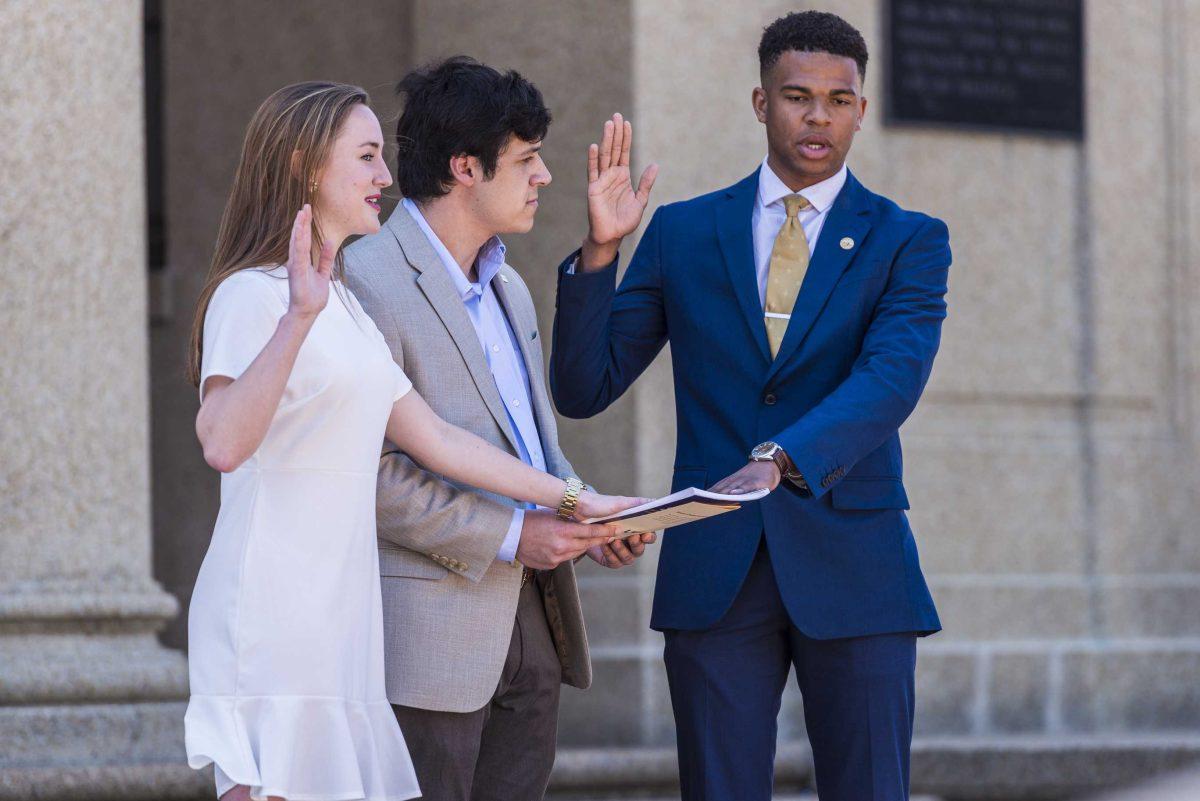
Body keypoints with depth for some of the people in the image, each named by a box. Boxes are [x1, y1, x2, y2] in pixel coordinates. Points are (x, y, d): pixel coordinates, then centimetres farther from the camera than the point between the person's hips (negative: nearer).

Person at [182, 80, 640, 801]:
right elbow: (223, 442, -26)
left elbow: (435, 438, 23)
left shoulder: (346, 305, 21)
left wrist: (571, 498, 23)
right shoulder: (252, 295, -9)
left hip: (339, 618, 9)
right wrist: (299, 318, -33)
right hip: (272, 618, -9)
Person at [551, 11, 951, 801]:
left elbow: (892, 379, -15)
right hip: (715, 570, 1)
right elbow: (584, 389, 5)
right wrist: (601, 251, -10)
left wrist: (781, 459, -32)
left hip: (851, 565, -1)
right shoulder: (683, 233, 9)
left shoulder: (908, 241, 4)